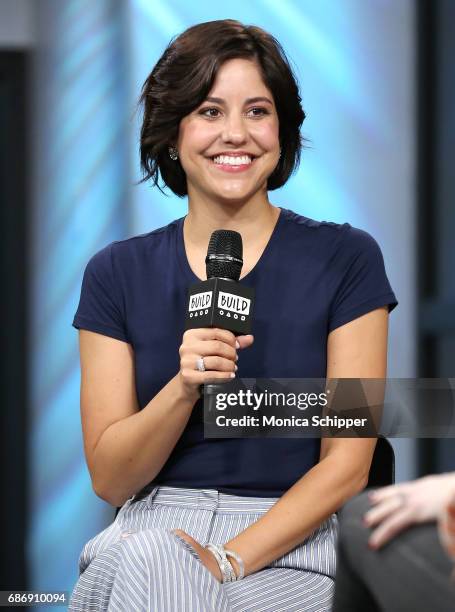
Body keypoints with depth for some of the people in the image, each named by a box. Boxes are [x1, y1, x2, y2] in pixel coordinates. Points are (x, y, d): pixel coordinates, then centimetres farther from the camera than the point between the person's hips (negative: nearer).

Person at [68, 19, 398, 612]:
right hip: (149, 531, 2)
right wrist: (184, 387, -16)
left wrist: (230, 560, -15)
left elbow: (347, 463, -2)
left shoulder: (345, 259, 1)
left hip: (289, 548, -2)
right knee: (145, 562, -34)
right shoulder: (118, 273, 7)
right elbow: (109, 480, 2)